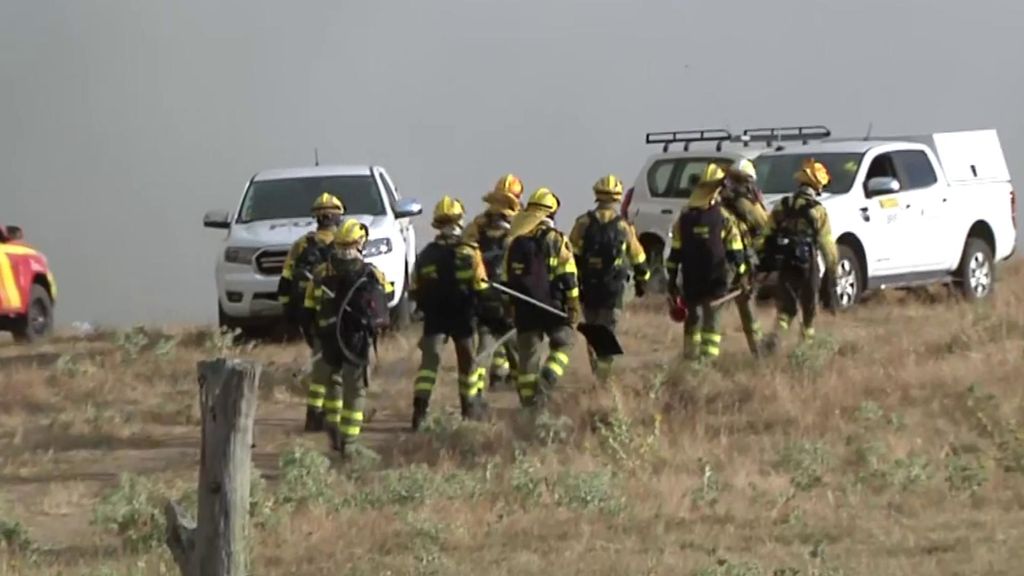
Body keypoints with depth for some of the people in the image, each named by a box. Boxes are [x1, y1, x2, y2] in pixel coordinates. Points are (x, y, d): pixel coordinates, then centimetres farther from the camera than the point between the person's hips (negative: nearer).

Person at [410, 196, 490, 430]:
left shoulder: (426, 254, 1)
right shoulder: (470, 252, -8)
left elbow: (414, 290, 3)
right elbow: (480, 288, -8)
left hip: (434, 317, 1)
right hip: (462, 315, -1)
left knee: (429, 360, -5)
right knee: (467, 360, 16)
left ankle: (420, 406, -25)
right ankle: (471, 408, 28)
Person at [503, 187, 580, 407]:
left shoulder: (515, 241, 9)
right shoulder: (556, 240, -5)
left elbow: (506, 278, 15)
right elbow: (567, 277, -8)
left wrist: (509, 307, 23)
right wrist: (573, 307, -4)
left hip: (523, 307, 4)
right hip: (550, 304, -4)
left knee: (527, 355, 8)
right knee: (562, 344, 12)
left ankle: (528, 401, 8)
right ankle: (545, 383, -11)